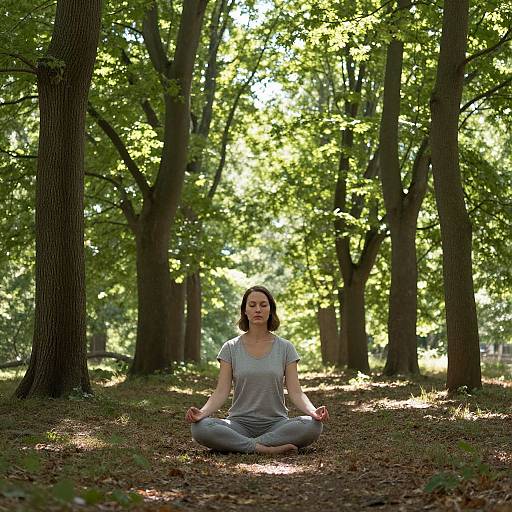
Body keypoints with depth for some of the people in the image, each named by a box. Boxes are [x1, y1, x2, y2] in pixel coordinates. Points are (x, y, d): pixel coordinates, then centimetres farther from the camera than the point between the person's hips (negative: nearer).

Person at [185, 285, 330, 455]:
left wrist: (313, 411, -24)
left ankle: (241, 444, -23)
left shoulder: (285, 348, 5)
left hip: (275, 423, 1)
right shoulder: (231, 348, 4)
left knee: (313, 425, -31)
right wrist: (202, 412, -24)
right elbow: (221, 391, -3)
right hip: (240, 421, 0)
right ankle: (267, 448, -27)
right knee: (199, 428, -31)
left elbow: (295, 392, -2)